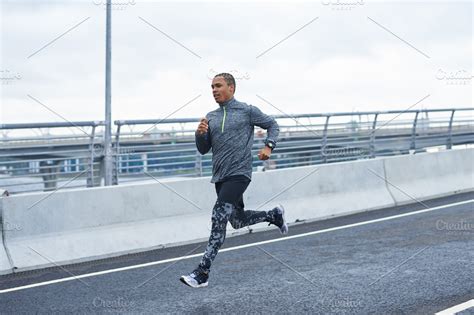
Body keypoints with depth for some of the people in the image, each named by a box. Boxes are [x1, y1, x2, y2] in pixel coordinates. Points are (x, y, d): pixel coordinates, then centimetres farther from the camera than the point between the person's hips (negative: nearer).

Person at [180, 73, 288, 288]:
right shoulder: (211, 117, 12)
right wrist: (200, 134, -7)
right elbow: (203, 150, 14)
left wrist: (268, 146, -6)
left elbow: (272, 125, 11)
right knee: (238, 220, 17)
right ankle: (274, 215, 44)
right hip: (220, 176, 7)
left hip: (239, 173, -7)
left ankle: (202, 273, -19)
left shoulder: (247, 111, -1)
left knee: (219, 217, -19)